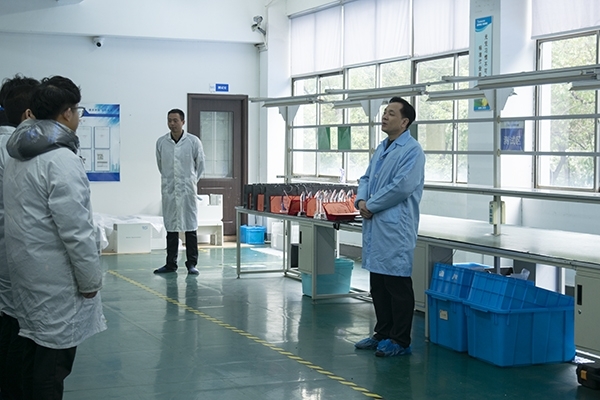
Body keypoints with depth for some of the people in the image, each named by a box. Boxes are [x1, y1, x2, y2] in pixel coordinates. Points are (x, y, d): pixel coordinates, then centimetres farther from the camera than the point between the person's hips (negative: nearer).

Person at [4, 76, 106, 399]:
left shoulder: (16, 156, 11)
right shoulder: (61, 159, -17)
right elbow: (75, 230, -20)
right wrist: (90, 279, -11)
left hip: (26, 272, 9)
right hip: (56, 280, -9)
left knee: (35, 354, 16)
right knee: (54, 359, -2)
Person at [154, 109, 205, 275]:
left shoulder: (194, 141, -5)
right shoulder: (161, 142, 0)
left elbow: (200, 164, 8)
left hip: (188, 190, -2)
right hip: (169, 190, 2)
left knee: (190, 227, 1)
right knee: (171, 228, 8)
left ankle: (192, 264, 7)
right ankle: (171, 263, 15)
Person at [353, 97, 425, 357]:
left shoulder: (412, 150, -11)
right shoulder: (381, 148, 16)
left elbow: (402, 186, -20)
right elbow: (366, 178, 20)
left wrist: (371, 206, -12)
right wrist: (361, 200, 0)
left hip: (395, 227, -9)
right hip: (374, 225, 9)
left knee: (397, 285, -2)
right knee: (378, 285, 14)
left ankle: (400, 341, 6)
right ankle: (382, 334, 25)